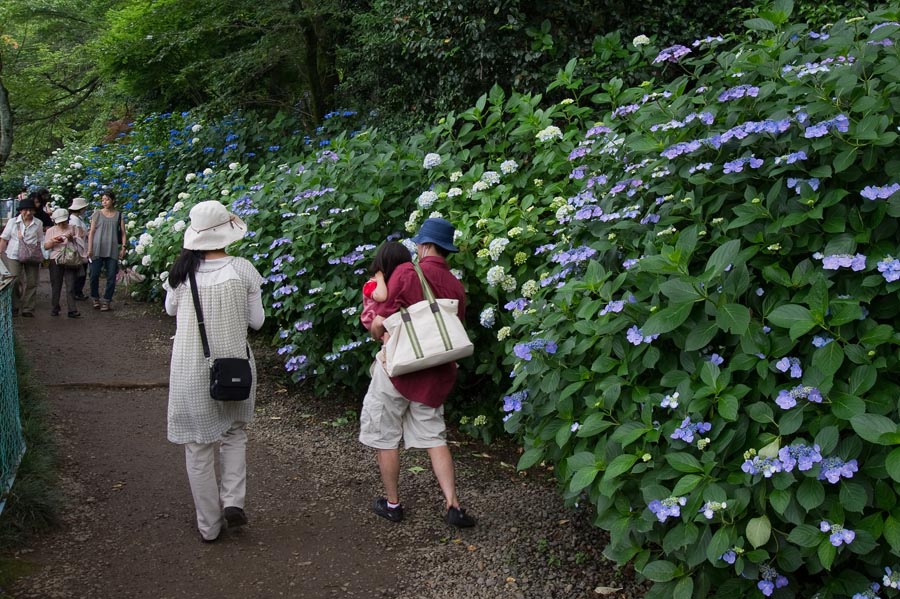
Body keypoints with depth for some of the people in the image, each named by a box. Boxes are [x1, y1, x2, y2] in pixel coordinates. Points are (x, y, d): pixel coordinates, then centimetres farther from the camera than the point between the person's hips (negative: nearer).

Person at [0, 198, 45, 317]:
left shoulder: (37, 223, 3)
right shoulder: (13, 222, 2)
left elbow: (40, 241, 6)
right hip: (14, 256, -1)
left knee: (31, 283, 3)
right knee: (14, 282, -1)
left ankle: (28, 309, 12)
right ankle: (13, 308, 12)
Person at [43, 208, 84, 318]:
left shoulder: (74, 229, 10)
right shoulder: (50, 231, 12)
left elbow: (80, 243, 6)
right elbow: (46, 246, 8)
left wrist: (72, 239, -14)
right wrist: (53, 241, -13)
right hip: (56, 260, 1)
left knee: (70, 286, -6)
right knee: (55, 286, 5)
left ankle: (72, 311, -8)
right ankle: (54, 309, 15)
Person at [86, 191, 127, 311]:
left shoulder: (119, 215, 8)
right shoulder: (97, 214, 5)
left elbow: (123, 233, 8)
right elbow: (91, 232, 5)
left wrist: (123, 247, -2)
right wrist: (89, 248, -1)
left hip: (112, 250, 1)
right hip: (97, 249, -1)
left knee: (111, 276, 0)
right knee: (94, 274, -2)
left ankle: (106, 301, 8)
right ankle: (95, 299, 15)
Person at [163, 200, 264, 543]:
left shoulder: (183, 271, -8)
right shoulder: (242, 270, -10)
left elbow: (170, 309, 11)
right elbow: (256, 321, -2)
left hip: (190, 370, 0)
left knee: (199, 446, 11)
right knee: (234, 432, 23)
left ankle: (208, 525, 18)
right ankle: (233, 500, 6)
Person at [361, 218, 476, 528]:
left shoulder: (407, 272, -13)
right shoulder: (456, 286, 4)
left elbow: (379, 323, -15)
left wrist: (381, 335, 7)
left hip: (398, 367, -5)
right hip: (434, 374, 5)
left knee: (384, 437, 11)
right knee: (434, 438, 13)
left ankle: (392, 503, 20)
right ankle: (453, 505, 4)